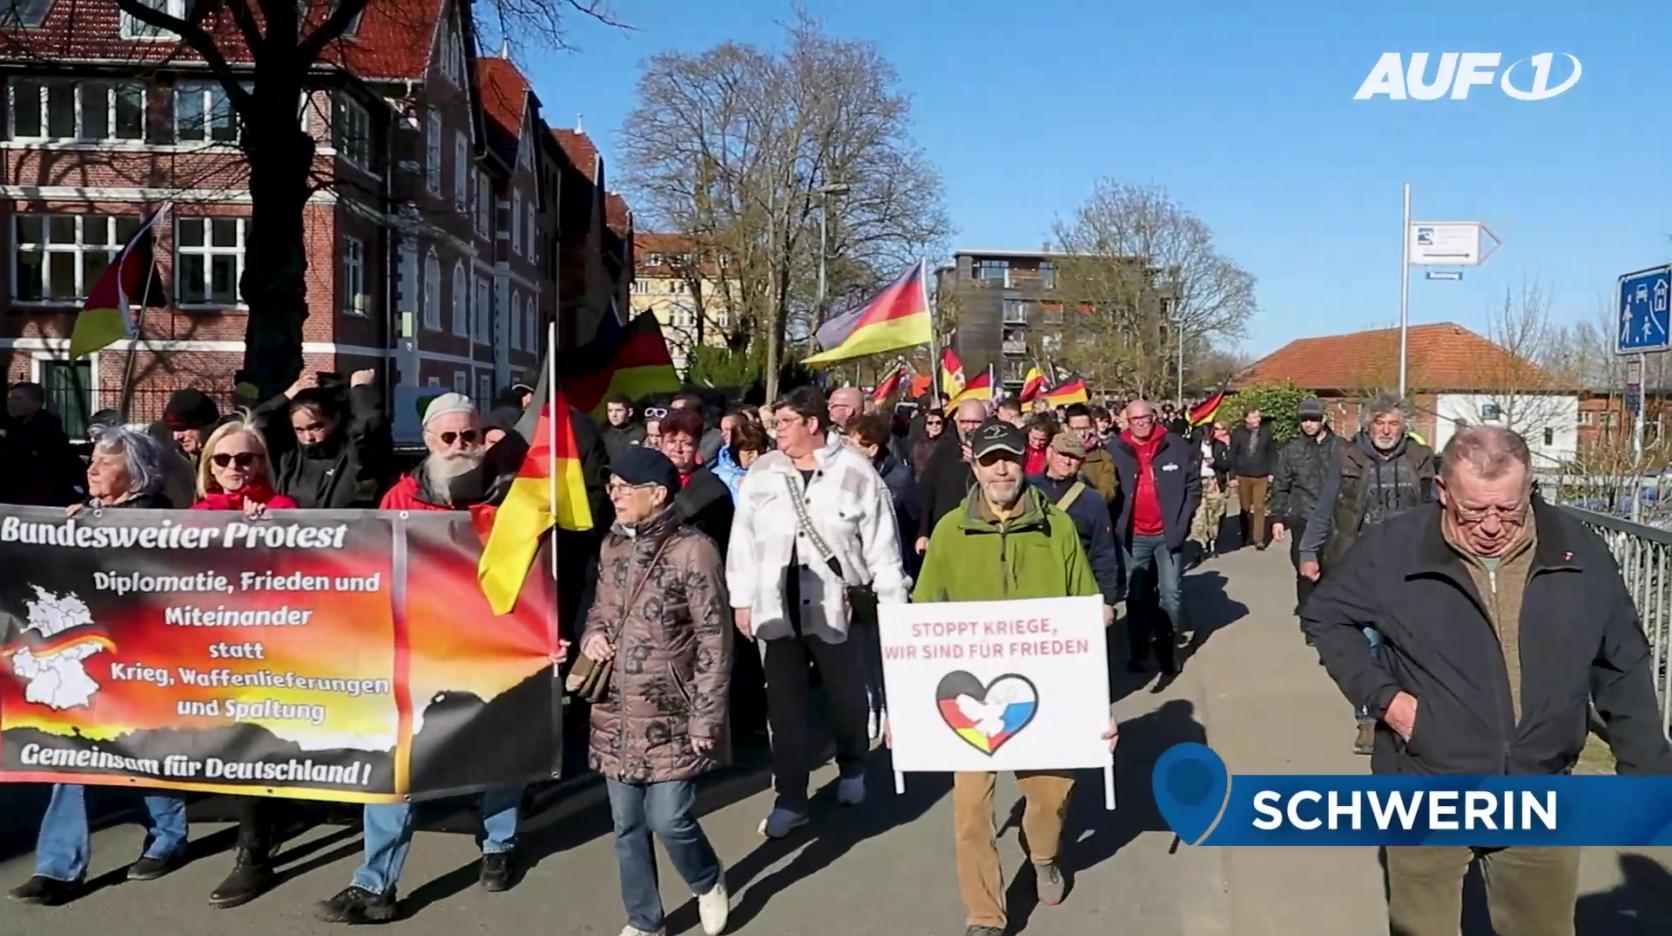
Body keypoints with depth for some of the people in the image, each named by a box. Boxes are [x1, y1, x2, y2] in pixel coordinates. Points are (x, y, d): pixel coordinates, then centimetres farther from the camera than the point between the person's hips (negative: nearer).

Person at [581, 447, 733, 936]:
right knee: (627, 826, 12)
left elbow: (714, 640, -14)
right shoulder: (612, 544, 6)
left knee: (669, 821, -3)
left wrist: (706, 718, -15)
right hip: (617, 714, 6)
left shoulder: (692, 550, -15)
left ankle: (708, 881, 29)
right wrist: (592, 635, -4)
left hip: (670, 716, -6)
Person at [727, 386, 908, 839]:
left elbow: (881, 545, -4)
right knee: (784, 704, 6)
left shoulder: (856, 473, -7)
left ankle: (852, 768, 41)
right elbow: (744, 539, 7)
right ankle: (790, 799, 17)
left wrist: (894, 605, -3)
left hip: (836, 607, -2)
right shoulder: (761, 472, 2)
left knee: (846, 695, 15)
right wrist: (741, 600, 7)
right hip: (777, 608, 2)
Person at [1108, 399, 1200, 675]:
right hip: (1133, 536, 0)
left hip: (1168, 534, 0)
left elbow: (1194, 485, 2)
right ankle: (1138, 652, 18)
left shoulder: (1177, 447, -3)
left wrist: (1181, 523, -4)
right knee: (1136, 596, 8)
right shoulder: (1114, 451, -5)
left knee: (1171, 593, 4)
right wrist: (1117, 525, -5)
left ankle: (1166, 649, 17)